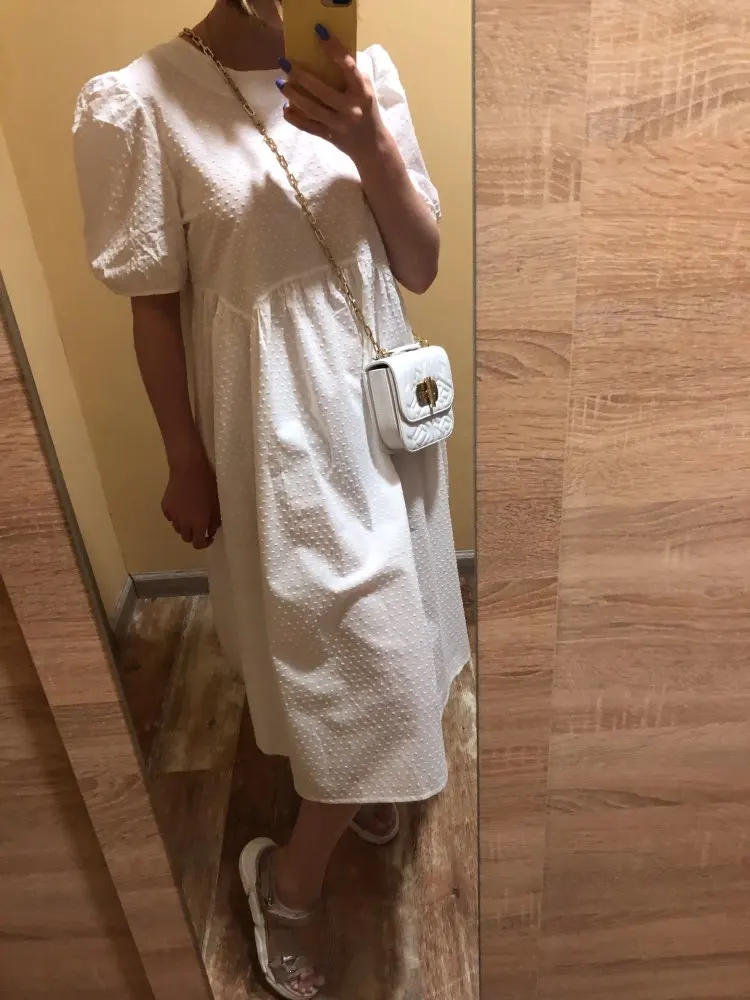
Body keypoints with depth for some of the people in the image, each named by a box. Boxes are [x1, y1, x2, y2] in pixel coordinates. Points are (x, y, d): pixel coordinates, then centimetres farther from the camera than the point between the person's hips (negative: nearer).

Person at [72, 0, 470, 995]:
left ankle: (362, 779, 52)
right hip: (280, 427, -5)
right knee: (358, 662, 2)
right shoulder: (139, 103, -12)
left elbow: (422, 268, -1)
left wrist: (371, 147, -18)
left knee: (389, 637, 20)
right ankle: (289, 878, 30)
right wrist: (186, 462, -3)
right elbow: (154, 307, -8)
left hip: (383, 403, 6)